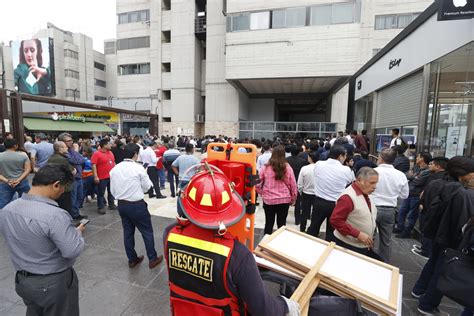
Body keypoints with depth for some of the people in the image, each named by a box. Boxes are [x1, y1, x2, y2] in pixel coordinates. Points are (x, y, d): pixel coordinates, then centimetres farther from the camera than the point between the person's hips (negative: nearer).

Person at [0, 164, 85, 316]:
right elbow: (72, 251, -28)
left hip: (22, 280, 7)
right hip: (55, 283, -6)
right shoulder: (55, 215, -32)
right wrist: (77, 232, -10)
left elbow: (22, 238, 6)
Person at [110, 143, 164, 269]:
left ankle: (132, 259, 32)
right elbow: (147, 186, -7)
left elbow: (113, 190, 7)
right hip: (136, 204, -6)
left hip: (121, 204, 6)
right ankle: (153, 259, 19)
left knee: (128, 231, 18)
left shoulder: (114, 169, 2)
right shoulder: (138, 167, -15)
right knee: (147, 231, 8)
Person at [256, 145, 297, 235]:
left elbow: (257, 184, -6)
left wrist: (262, 193, 10)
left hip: (268, 200, 0)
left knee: (269, 223, 15)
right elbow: (293, 185, -2)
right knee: (281, 224, 15)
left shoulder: (266, 167, -10)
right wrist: (293, 199, 12)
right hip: (284, 200, 1)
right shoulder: (287, 168, -7)